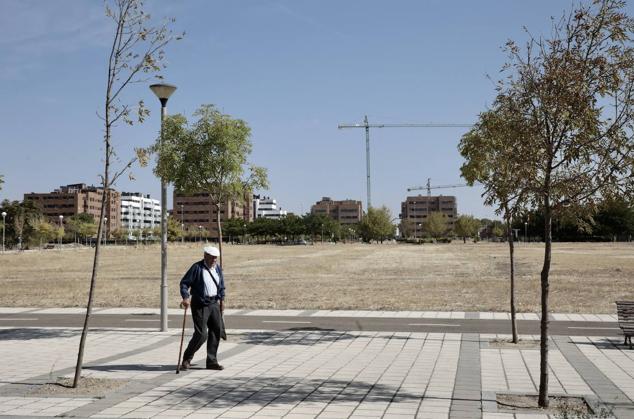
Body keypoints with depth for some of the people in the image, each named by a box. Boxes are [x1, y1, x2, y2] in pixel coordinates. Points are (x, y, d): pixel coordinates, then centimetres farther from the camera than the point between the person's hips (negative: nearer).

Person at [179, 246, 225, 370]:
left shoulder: (217, 269, 10)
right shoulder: (197, 268, -10)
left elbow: (221, 285, 22)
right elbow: (184, 283, -13)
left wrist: (222, 299, 14)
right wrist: (186, 297, -26)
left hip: (214, 304, 7)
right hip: (200, 305, -7)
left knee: (217, 331, 6)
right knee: (201, 334, -10)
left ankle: (212, 361, 17)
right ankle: (187, 359, 9)